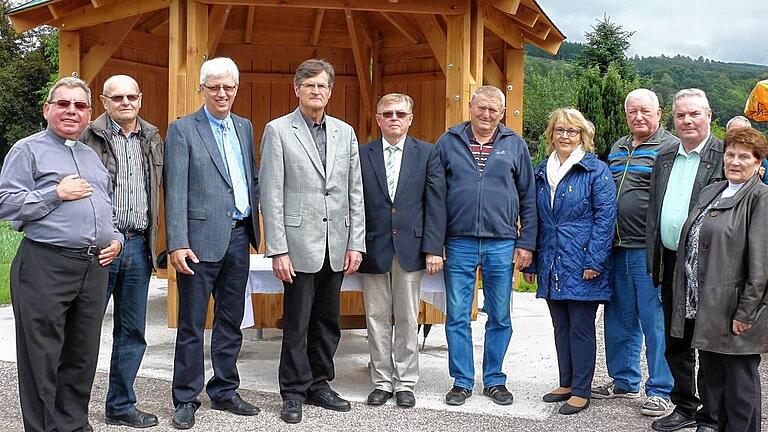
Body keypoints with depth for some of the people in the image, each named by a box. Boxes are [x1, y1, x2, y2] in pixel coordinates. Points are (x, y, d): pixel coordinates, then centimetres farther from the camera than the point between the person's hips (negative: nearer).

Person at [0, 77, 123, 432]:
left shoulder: (92, 156, 21)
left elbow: (110, 207, 27)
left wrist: (116, 239, 10)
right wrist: (56, 194, -12)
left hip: (95, 267, 6)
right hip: (46, 266, -6)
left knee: (83, 356, 13)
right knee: (42, 358, 2)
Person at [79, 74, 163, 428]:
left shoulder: (153, 139, 12)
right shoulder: (89, 137, -3)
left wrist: (153, 239, 14)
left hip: (139, 245, 5)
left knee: (132, 332, 11)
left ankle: (121, 405, 24)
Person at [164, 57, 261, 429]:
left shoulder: (245, 127, 14)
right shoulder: (182, 129, -4)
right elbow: (175, 191, -10)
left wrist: (255, 225, 7)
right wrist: (177, 243, -17)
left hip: (239, 236, 6)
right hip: (201, 238, -5)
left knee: (231, 322, 14)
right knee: (192, 325, 3)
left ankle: (224, 391, 27)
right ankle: (186, 400, 15)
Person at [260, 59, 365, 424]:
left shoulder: (345, 132, 11)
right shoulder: (278, 130, -2)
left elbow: (355, 192, 10)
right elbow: (271, 195, -6)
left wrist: (356, 243, 3)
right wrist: (277, 250, -11)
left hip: (336, 247, 4)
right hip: (300, 243, -4)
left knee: (328, 322, 13)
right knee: (297, 325, 4)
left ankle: (319, 385, 28)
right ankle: (294, 393, 18)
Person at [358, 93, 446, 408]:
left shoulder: (427, 154, 3)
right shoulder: (362, 154, 4)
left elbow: (436, 203, -1)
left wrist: (433, 248, -8)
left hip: (410, 248, 0)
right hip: (373, 249, 1)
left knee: (407, 320, 8)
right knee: (377, 319, 8)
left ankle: (405, 383, 20)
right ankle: (382, 381, 21)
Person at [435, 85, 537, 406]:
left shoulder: (515, 145, 6)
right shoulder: (448, 142, 5)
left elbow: (528, 198, 7)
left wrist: (526, 244, 1)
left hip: (502, 244, 0)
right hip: (459, 243, 0)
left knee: (500, 318, 9)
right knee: (457, 316, 4)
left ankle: (494, 380, 23)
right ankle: (462, 381, 18)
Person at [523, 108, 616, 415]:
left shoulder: (596, 171, -5)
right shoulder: (542, 172, 12)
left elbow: (605, 217, -11)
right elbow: (534, 220, 14)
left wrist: (594, 262, -18)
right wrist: (530, 262, 12)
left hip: (581, 265, -6)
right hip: (551, 266, 6)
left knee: (581, 328, 1)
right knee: (561, 327, 14)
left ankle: (581, 391, 11)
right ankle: (566, 383, 26)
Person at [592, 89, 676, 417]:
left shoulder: (670, 147, -6)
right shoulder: (618, 147, 17)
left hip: (649, 250, -7)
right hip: (617, 248, 7)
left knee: (655, 322, 0)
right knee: (619, 319, 16)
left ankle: (660, 390, 12)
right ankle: (624, 381, 30)